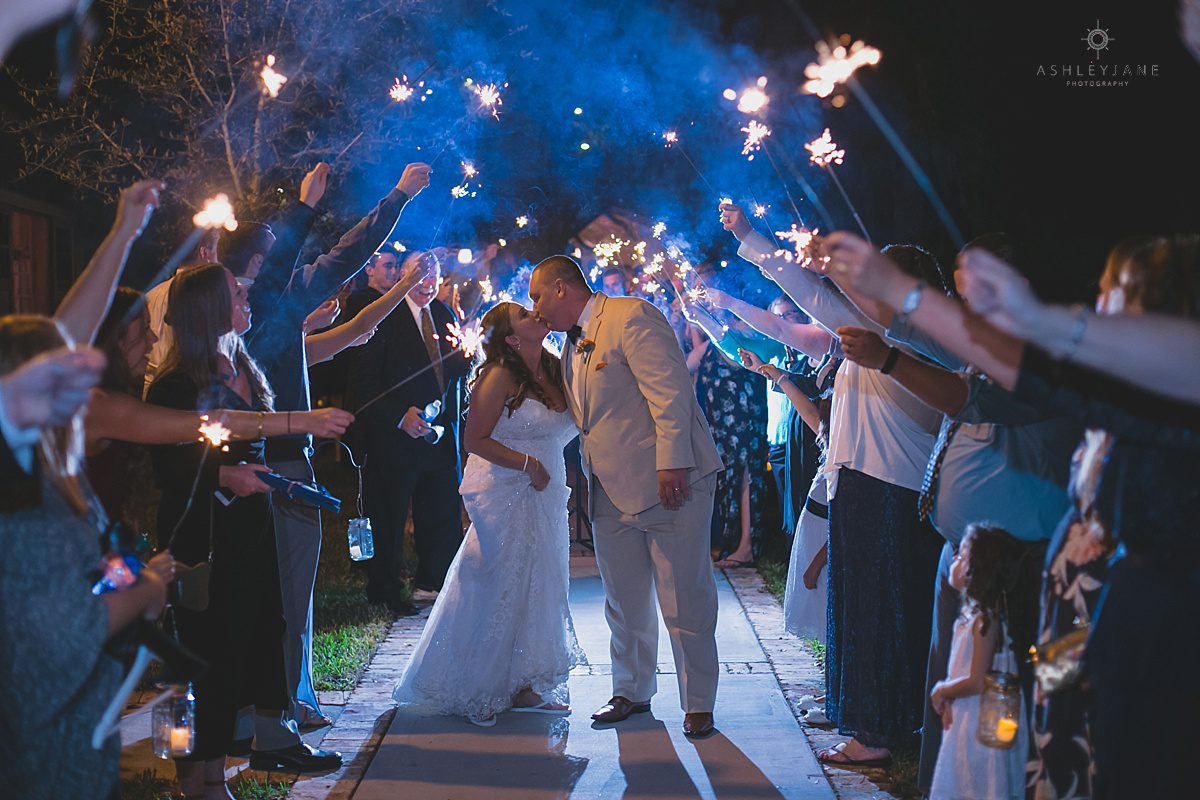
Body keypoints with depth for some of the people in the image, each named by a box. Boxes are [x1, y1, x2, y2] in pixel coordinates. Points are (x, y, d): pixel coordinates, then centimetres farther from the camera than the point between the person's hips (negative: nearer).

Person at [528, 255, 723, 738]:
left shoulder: (632, 317, -10)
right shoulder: (573, 345, 18)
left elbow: (670, 392, -19)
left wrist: (672, 464, -24)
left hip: (669, 483, -8)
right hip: (612, 493, 9)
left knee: (685, 602, 0)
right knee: (624, 603, 15)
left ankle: (698, 704, 11)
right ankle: (632, 692, 30)